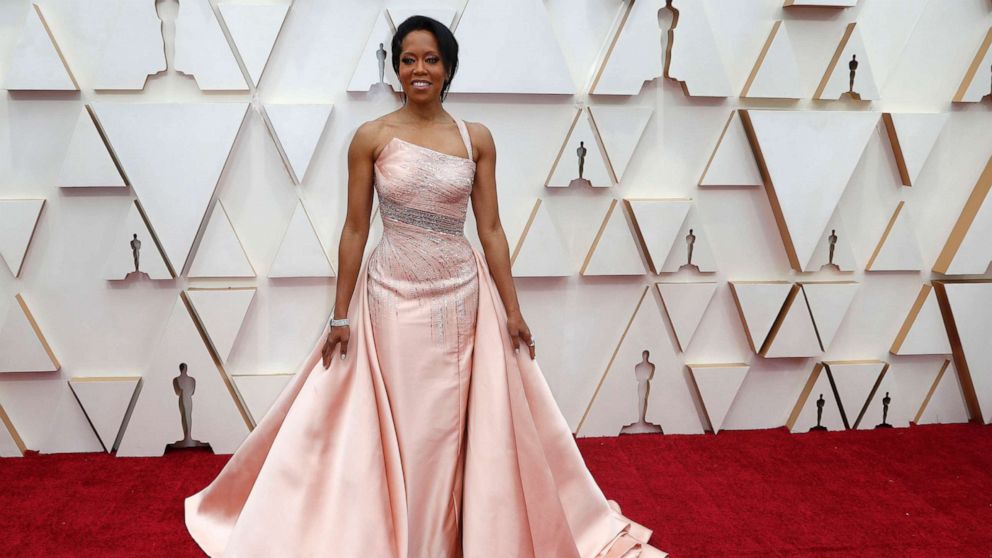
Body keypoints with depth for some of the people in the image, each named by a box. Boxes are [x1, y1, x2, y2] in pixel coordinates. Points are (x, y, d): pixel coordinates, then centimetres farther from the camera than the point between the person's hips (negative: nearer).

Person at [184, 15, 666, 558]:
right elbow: (355, 229, -1)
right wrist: (341, 315, -2)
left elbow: (491, 229, 3)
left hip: (462, 296, 1)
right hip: (393, 297, -1)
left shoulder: (477, 138, 1)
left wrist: (512, 310, 1)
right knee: (402, 427, 6)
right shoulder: (371, 137, -3)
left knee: (449, 426, 9)